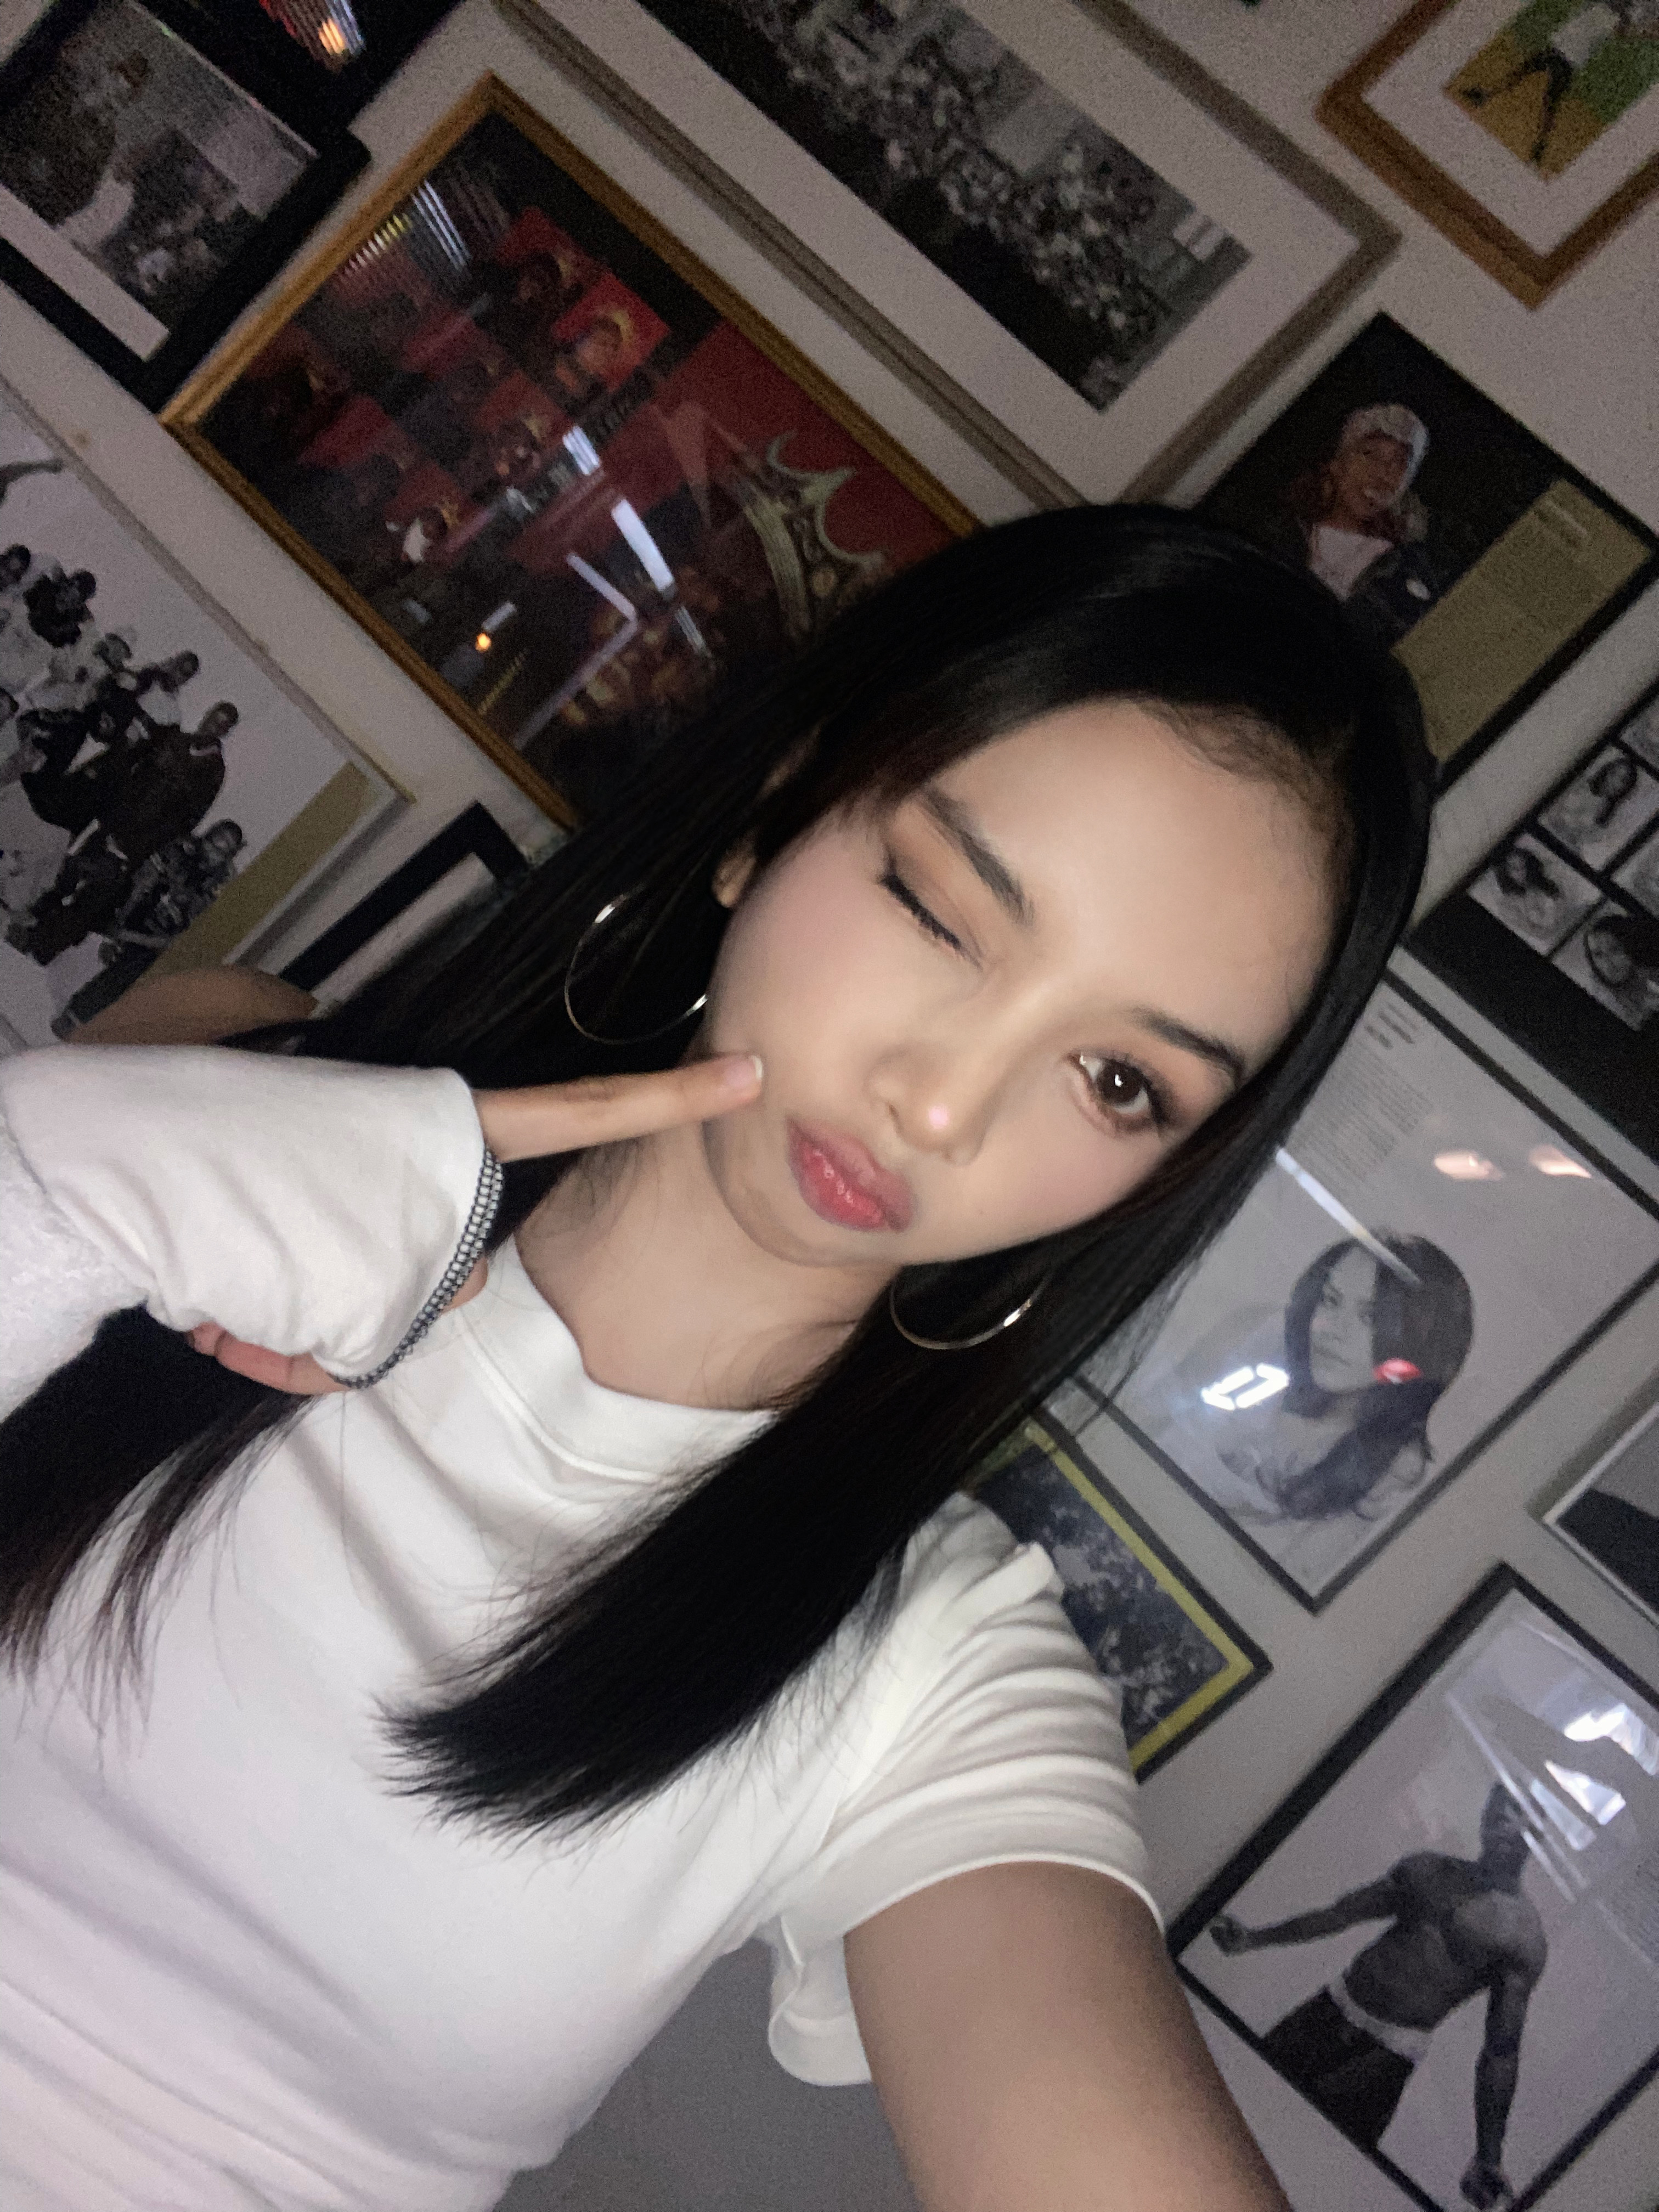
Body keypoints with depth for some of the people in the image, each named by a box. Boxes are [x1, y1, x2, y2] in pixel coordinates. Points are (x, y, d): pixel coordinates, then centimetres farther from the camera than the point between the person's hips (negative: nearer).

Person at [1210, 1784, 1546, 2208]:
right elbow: (1340, 1914, 12)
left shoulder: (1522, 1934, -7)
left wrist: (1488, 2157, -15)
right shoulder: (1429, 1869, 8)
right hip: (1334, 2009, 5)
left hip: (1391, 2054, -5)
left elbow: (1502, 2049, -10)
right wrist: (1253, 1938, 5)